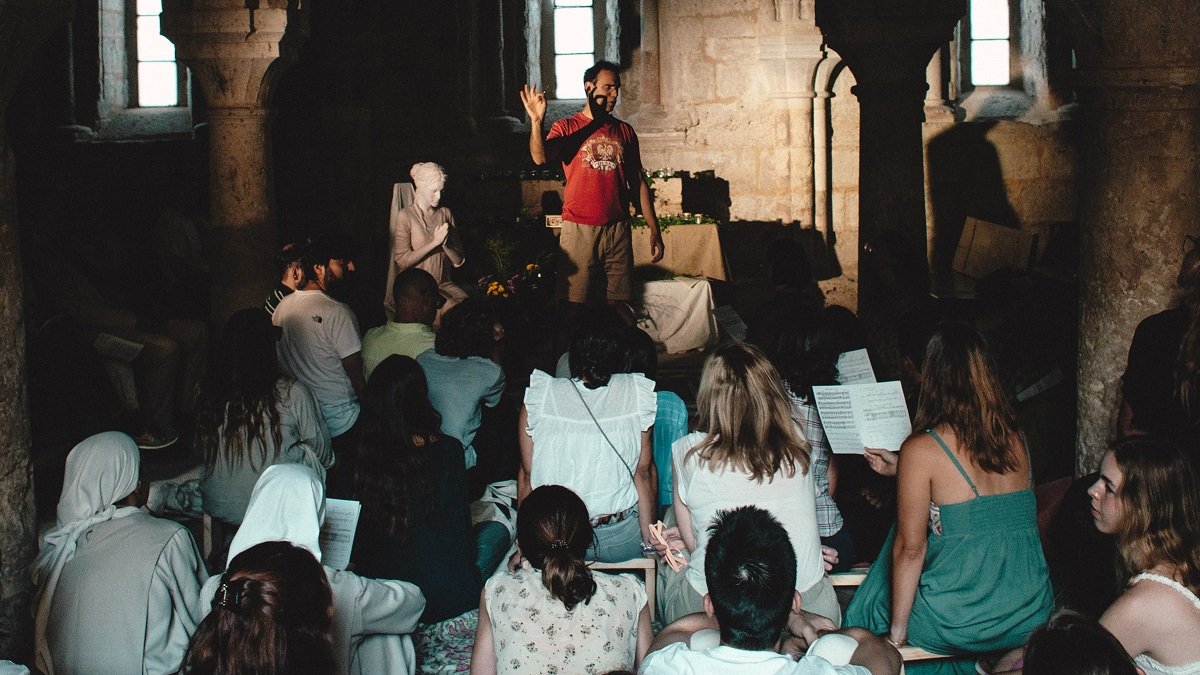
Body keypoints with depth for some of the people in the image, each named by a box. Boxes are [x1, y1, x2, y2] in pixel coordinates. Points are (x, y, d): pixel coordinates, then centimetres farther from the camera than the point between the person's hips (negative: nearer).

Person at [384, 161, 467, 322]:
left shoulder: (445, 214, 11)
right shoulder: (404, 216, -3)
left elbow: (459, 261, 9)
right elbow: (402, 260, -12)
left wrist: (445, 244, -12)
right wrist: (435, 242, -14)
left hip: (444, 285, 5)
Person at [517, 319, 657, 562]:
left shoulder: (539, 396, -3)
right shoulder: (637, 394, -4)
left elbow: (526, 474, 1)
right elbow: (643, 472, -2)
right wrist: (651, 541, 8)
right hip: (620, 543, -1)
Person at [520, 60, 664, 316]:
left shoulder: (625, 131, 12)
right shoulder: (566, 127, 3)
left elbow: (637, 183, 14)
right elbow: (541, 158, -17)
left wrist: (654, 229, 9)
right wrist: (536, 121, -32)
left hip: (618, 230, 3)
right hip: (579, 229, -3)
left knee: (620, 305, 3)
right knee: (574, 305, -2)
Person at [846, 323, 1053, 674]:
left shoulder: (921, 450, -13)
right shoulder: (1016, 440, 3)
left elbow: (910, 548, -12)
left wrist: (896, 632, 0)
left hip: (960, 625, -6)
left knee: (869, 604, 23)